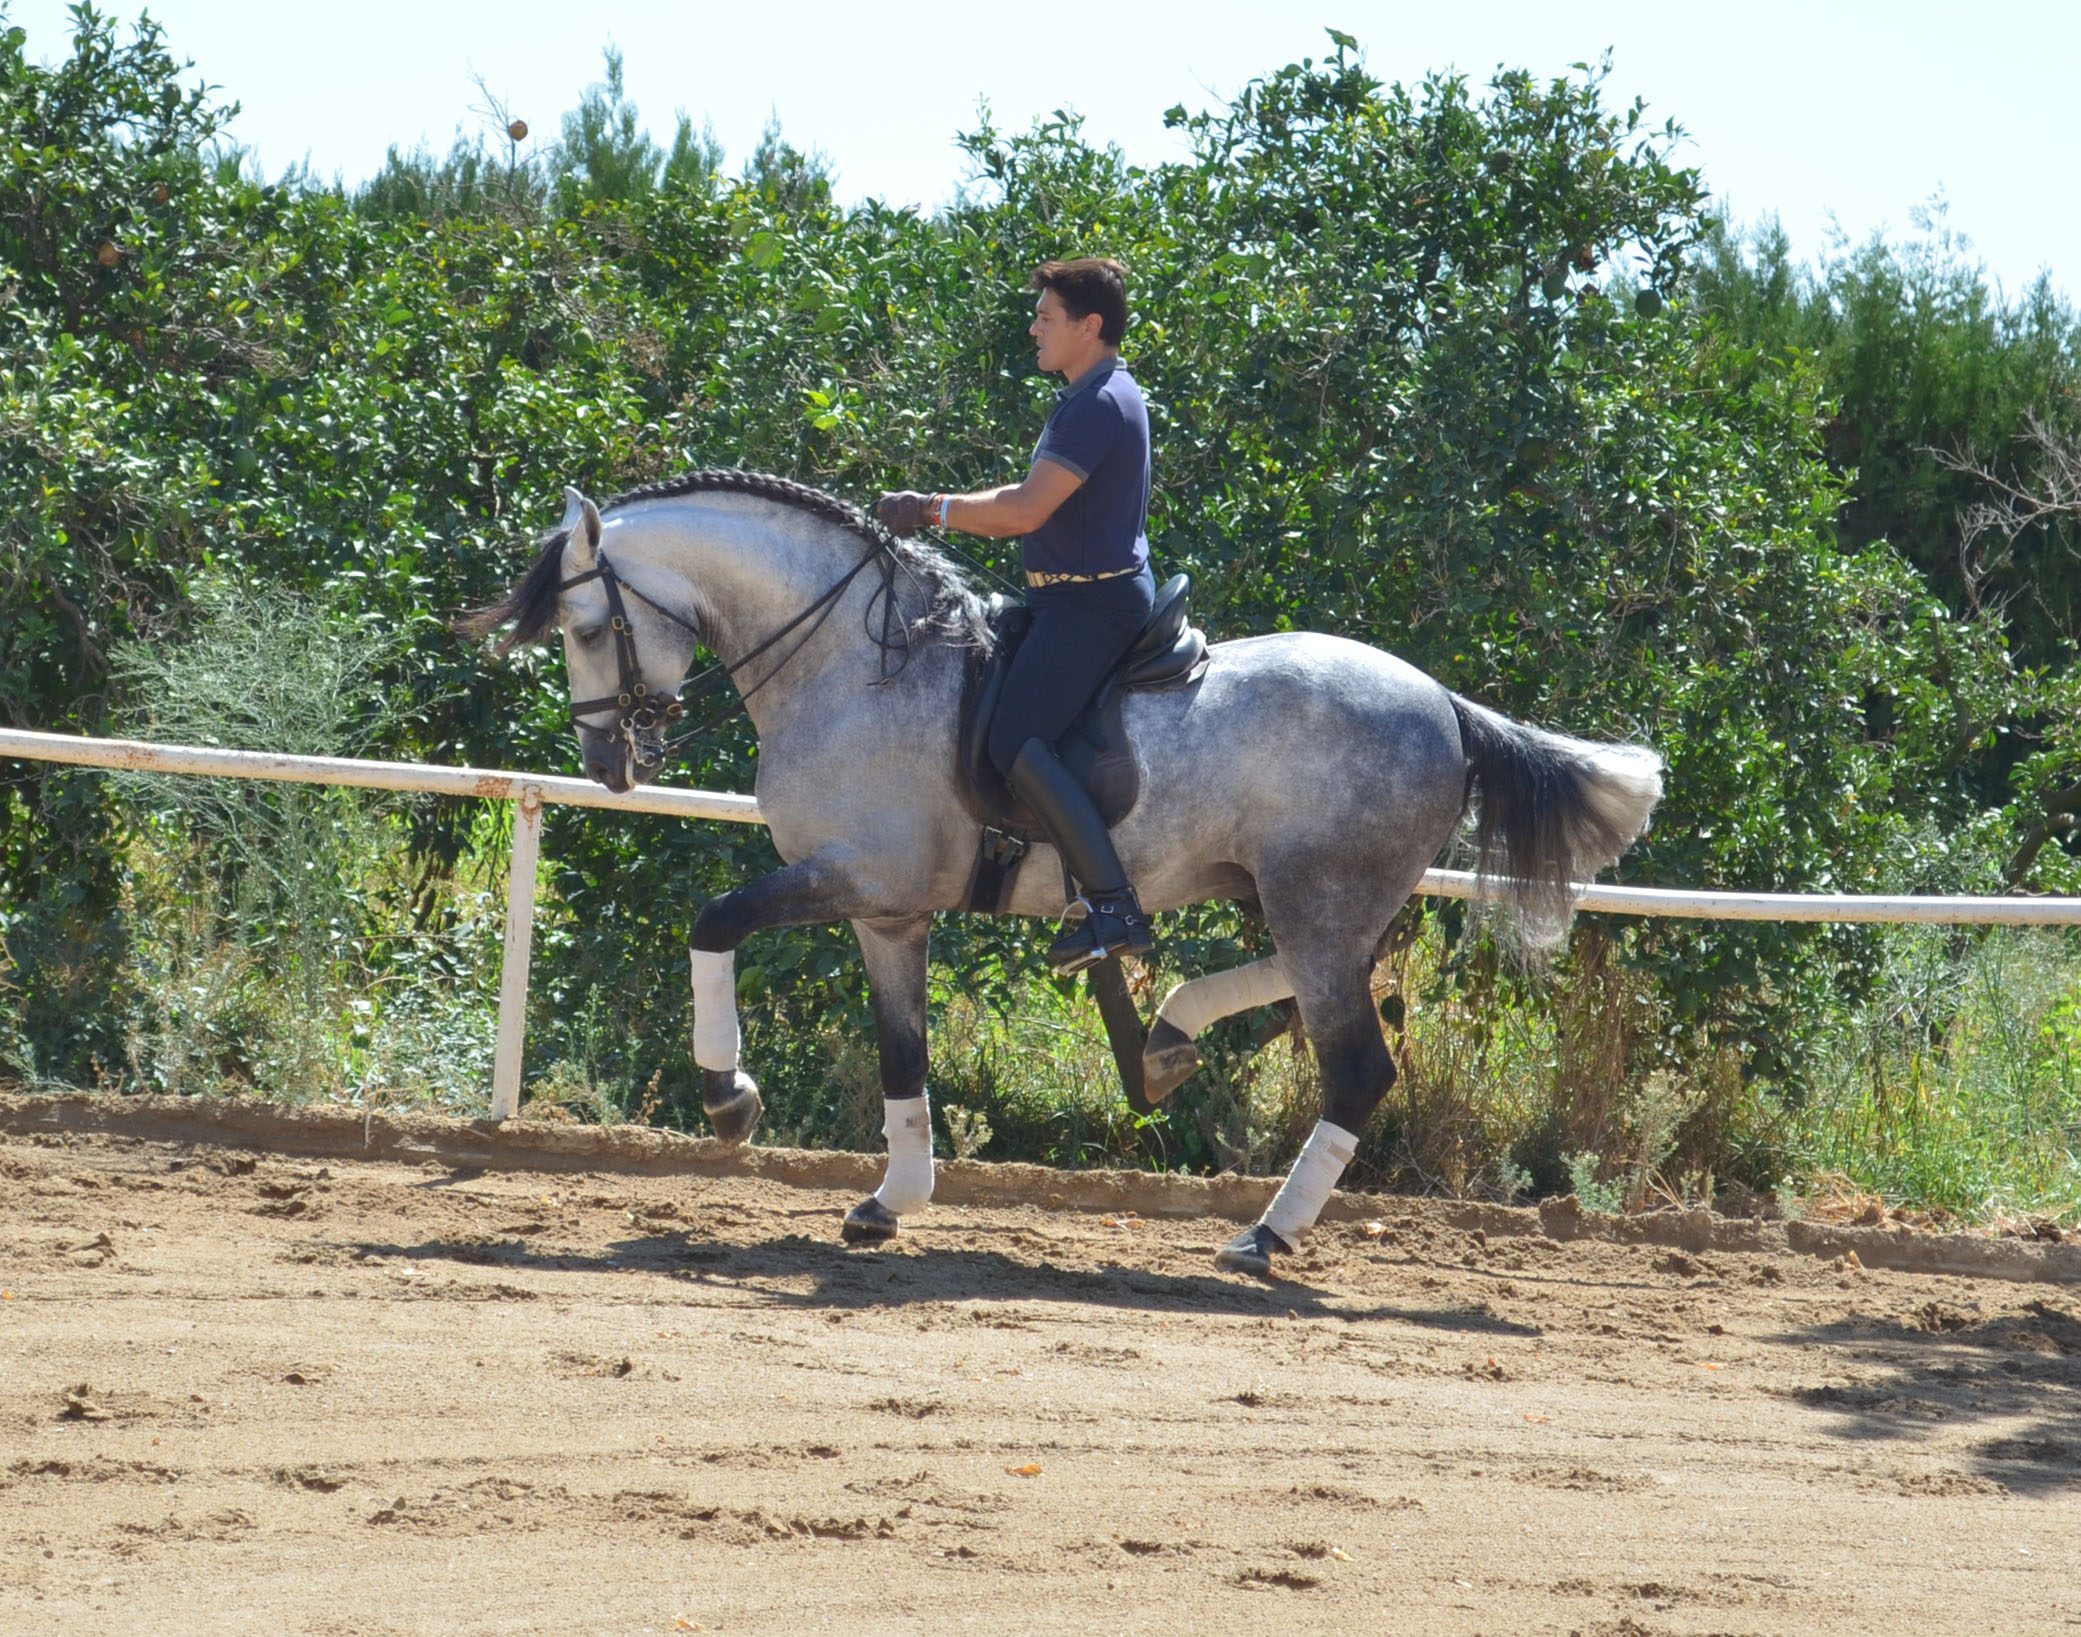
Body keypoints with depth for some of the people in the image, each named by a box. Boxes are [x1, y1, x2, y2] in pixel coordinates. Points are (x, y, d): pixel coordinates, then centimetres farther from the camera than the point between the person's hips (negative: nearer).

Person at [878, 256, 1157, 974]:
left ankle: (1115, 908, -27)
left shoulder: (1097, 404, -17)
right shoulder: (1102, 396, 18)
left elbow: (1025, 510, -23)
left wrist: (932, 508, -12)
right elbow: (1034, 506, 22)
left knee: (1016, 742, -22)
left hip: (1091, 602, -12)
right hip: (1089, 596, 12)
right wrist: (935, 513, 13)